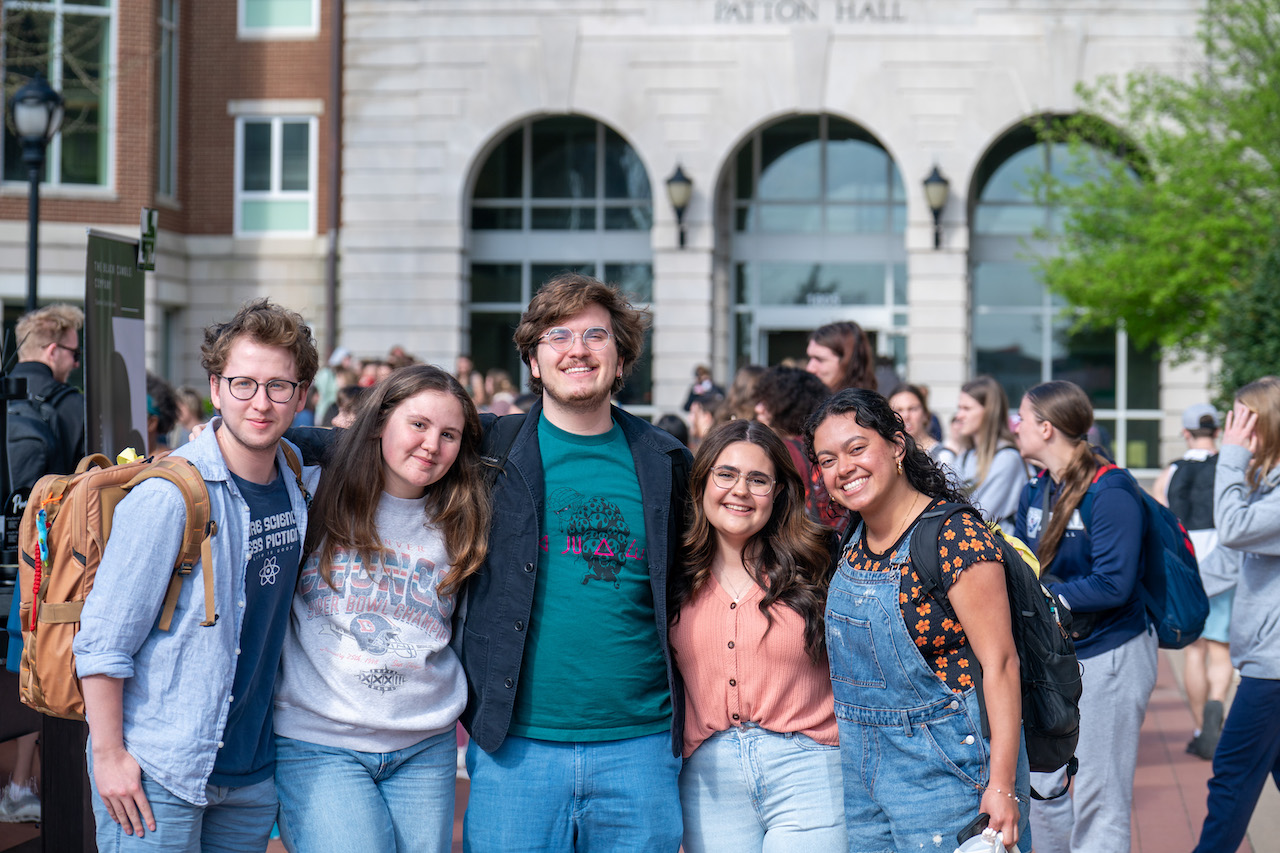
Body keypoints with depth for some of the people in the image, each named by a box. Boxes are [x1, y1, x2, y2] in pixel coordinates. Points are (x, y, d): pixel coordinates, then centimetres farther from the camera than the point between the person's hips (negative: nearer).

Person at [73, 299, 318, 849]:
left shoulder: (296, 488, 4)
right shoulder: (168, 495, -16)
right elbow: (102, 637, -14)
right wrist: (108, 753, -15)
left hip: (251, 771, 6)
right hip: (155, 773, -6)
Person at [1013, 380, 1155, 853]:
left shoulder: (1110, 493, -18)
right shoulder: (1035, 491, 7)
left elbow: (1113, 584, -24)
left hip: (1109, 656, -8)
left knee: (1099, 802, -1)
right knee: (1041, 789, 13)